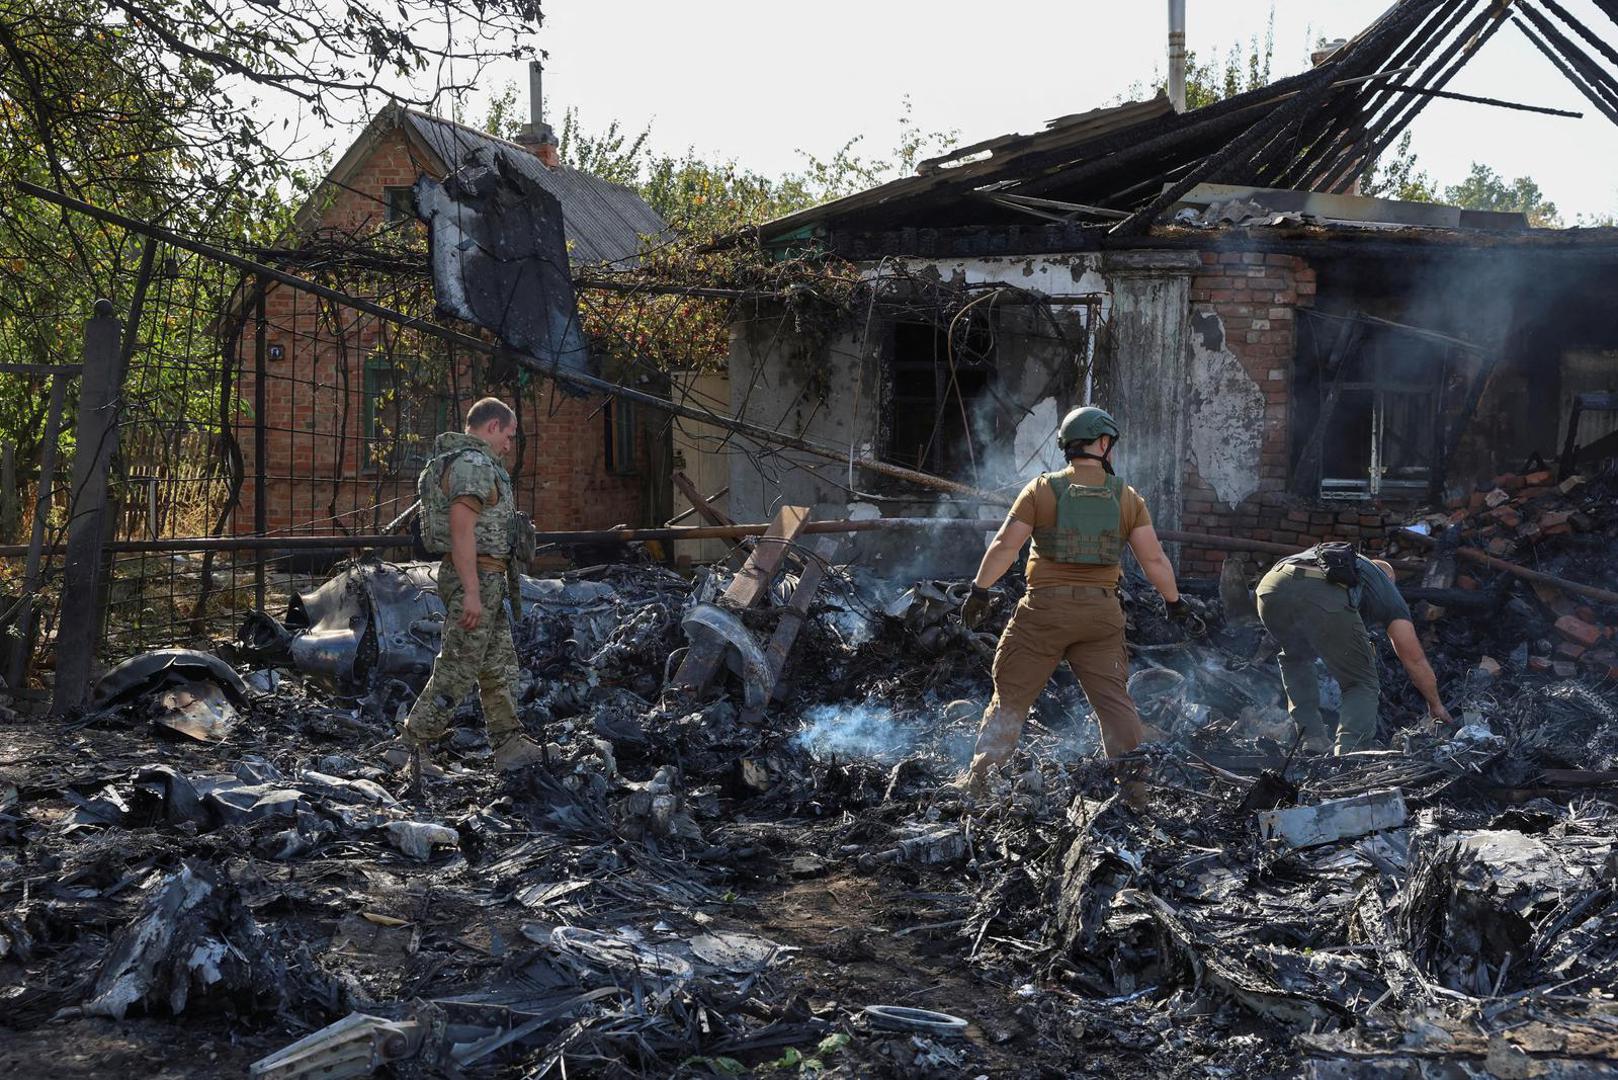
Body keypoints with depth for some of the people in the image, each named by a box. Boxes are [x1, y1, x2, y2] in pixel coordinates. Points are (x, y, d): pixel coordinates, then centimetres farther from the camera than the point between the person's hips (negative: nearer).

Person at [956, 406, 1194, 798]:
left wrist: (980, 590, 2)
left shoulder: (1042, 490, -1)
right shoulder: (1127, 498, 4)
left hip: (1045, 609, -1)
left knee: (1011, 695, 6)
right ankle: (1132, 783, 7)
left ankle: (978, 777, 5)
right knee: (1113, 698, 9)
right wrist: (1174, 600, 16)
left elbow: (1005, 545, -5)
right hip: (1101, 612, 1)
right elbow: (1154, 560, 3)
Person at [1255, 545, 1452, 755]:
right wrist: (1436, 705, 54)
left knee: (1294, 658, 36)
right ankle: (1348, 755, -5)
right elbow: (1415, 661, 39)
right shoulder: (1390, 594, 34)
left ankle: (1312, 741, 24)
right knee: (1363, 685, 17)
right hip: (1325, 597, -4)